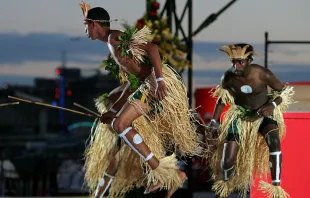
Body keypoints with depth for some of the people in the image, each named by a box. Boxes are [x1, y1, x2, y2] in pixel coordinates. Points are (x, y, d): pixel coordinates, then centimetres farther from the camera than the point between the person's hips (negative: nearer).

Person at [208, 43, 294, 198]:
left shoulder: (262, 75, -25)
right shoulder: (228, 77, -18)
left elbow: (285, 91, -11)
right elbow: (222, 98, 2)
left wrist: (273, 105, -29)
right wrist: (214, 120, -8)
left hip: (263, 113, -2)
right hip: (240, 115, 2)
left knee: (274, 140, -35)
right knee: (227, 161, -4)